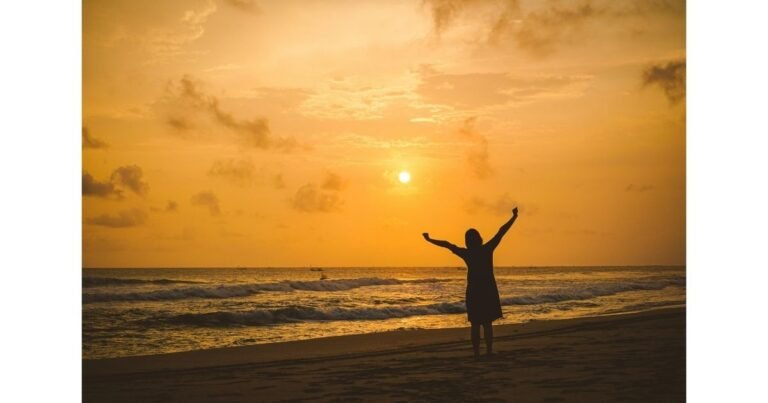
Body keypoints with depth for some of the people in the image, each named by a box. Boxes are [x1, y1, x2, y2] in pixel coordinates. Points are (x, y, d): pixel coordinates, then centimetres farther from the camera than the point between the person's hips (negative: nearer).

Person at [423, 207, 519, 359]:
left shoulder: (466, 253, -5)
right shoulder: (488, 249, -6)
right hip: (489, 290, 0)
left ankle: (477, 353, 2)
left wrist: (429, 239, 11)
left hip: (473, 291, 0)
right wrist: (514, 217, 5)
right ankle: (489, 351, 3)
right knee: (487, 322, 8)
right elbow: (501, 232, -1)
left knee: (475, 324, 5)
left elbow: (447, 244, 2)